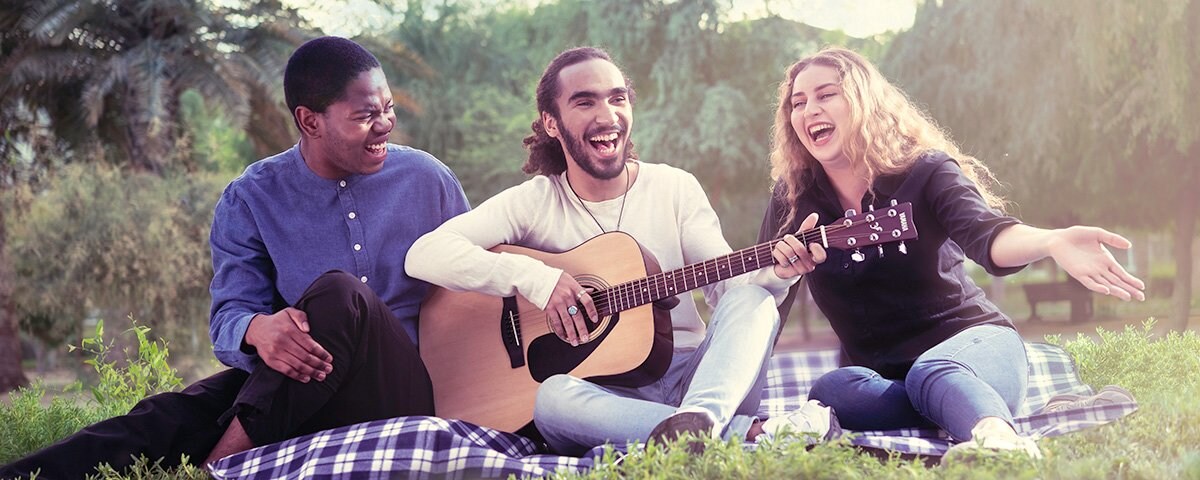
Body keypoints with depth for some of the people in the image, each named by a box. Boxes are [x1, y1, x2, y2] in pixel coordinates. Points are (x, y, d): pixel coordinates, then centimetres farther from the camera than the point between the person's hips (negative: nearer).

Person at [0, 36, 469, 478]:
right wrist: (257, 330, -31)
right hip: (300, 385, 1)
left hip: (401, 392, -1)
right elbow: (229, 315, -7)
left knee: (337, 294, -32)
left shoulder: (427, 179, 3)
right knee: (174, 416, -28)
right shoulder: (251, 200, 0)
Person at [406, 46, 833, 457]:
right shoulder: (533, 203, 1)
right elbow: (424, 254, -11)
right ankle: (756, 431, -41)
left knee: (752, 300, -23)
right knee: (553, 396, -35)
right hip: (604, 393, -2)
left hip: (692, 378, 2)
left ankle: (699, 419, -53)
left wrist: (774, 274, -23)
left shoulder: (675, 187, 8)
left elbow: (727, 282, 0)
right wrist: (537, 278, -22)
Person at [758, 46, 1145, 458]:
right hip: (881, 373, 4)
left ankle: (998, 437, -71)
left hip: (973, 340, -3)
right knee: (831, 391, -33)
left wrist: (1053, 242, -52)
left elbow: (986, 234, -28)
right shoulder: (794, 198, 2)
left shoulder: (924, 171, -8)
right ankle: (979, 413, -37)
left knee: (931, 373, -41)